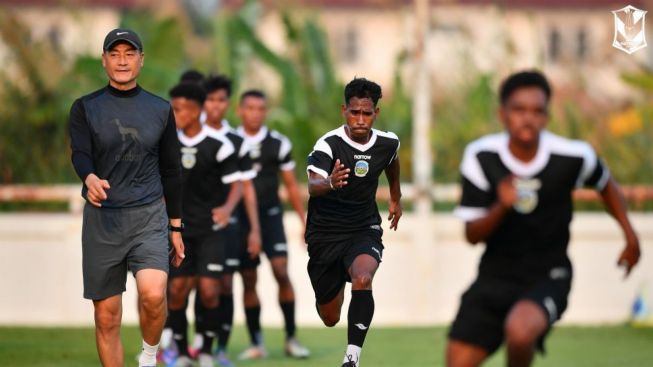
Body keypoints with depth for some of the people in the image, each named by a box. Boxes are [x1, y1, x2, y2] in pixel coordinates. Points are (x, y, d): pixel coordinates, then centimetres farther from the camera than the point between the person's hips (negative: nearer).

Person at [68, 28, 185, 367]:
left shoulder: (160, 109, 8)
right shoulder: (86, 108, 3)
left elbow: (171, 171, 13)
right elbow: (80, 154, -13)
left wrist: (175, 226, 11)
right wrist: (91, 179, -36)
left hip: (148, 216, 0)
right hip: (102, 220, 0)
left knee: (153, 294, -24)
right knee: (107, 317, 2)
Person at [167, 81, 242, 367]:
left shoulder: (219, 145, -10)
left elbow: (235, 184, -6)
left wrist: (227, 208, -23)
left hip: (211, 229, -4)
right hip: (181, 228, 4)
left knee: (209, 291, -11)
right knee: (176, 290, -2)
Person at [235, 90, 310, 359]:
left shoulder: (278, 144, 1)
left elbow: (291, 186, 8)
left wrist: (304, 223, 7)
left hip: (270, 215, 0)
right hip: (240, 217, 0)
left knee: (281, 272, -12)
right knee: (248, 281, 2)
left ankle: (291, 338, -3)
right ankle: (256, 344, 9)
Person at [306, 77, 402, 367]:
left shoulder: (388, 143, -6)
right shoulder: (329, 144, -20)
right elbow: (312, 186, -35)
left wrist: (395, 198, 30)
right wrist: (330, 183, -56)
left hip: (364, 230, 1)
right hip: (325, 232, -1)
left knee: (363, 279, -33)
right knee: (330, 319, 9)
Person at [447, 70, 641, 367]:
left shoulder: (573, 157, -14)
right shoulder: (481, 156, -11)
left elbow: (605, 185, 11)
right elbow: (472, 235, -9)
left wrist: (630, 236, 8)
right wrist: (501, 207, -28)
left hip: (548, 277, -3)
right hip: (495, 275, 3)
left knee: (520, 330, -35)